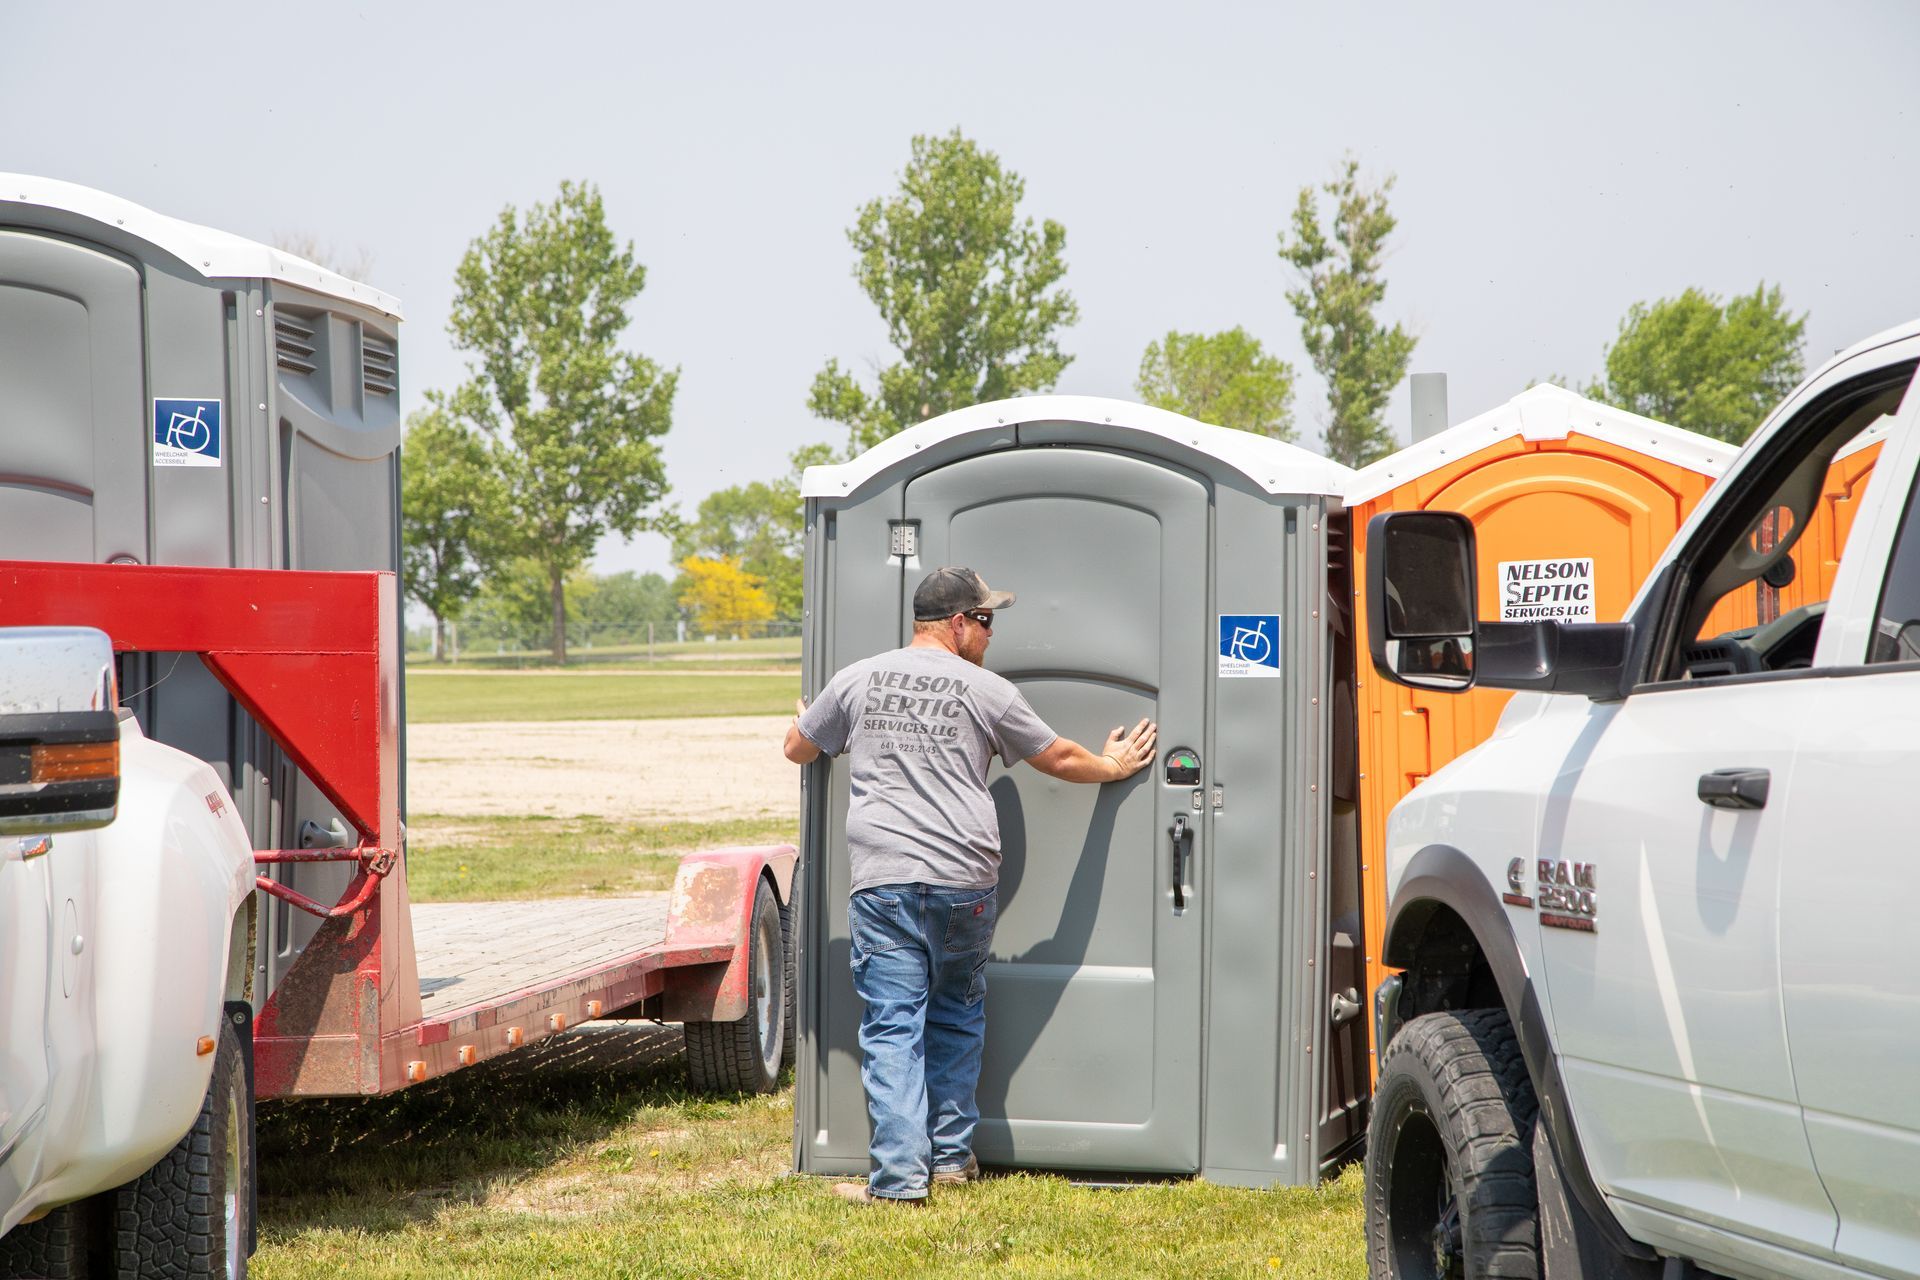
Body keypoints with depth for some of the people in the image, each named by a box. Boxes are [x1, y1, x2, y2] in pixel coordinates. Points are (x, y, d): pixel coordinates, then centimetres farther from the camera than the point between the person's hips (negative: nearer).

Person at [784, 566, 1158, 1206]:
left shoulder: (858, 679, 8)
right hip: (963, 885, 0)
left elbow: (798, 750, 22)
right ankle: (951, 1155, 23)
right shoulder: (987, 691, 3)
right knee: (956, 1017, 18)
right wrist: (1113, 765, 35)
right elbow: (1058, 758, 15)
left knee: (891, 1027, -1)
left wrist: (802, 722, 47)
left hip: (883, 882, 0)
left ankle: (898, 1175, -7)